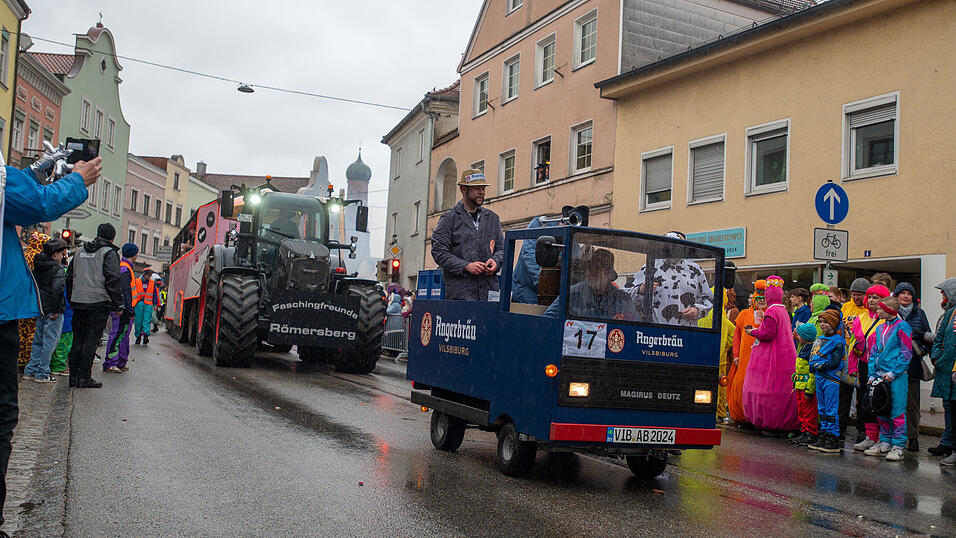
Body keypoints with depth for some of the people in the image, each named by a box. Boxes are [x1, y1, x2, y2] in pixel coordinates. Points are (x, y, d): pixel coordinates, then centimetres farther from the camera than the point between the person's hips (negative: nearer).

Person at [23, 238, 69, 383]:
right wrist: (56, 310, -18)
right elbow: (57, 290, -24)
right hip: (52, 311, -8)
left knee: (38, 341, 16)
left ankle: (30, 371, 20)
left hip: (40, 310, 8)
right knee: (49, 342, -1)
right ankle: (42, 374, 3)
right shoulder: (58, 269, -13)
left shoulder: (37, 267, 11)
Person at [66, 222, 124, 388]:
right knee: (91, 340, -3)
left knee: (78, 339, 12)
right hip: (99, 302, -6)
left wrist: (71, 299, 23)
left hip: (78, 302, 6)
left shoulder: (79, 251, 16)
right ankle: (85, 378, -3)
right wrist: (118, 304, -8)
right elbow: (113, 280, -12)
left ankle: (74, 376, 14)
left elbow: (70, 276, 19)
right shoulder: (109, 252, -6)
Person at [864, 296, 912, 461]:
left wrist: (893, 373, -14)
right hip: (881, 376, 7)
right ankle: (885, 443, 20)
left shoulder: (902, 326, -6)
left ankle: (898, 446, 0)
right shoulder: (880, 328, 15)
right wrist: (872, 374, 8)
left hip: (897, 376, -7)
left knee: (897, 411, -5)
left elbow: (906, 353, -9)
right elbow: (873, 352, 17)